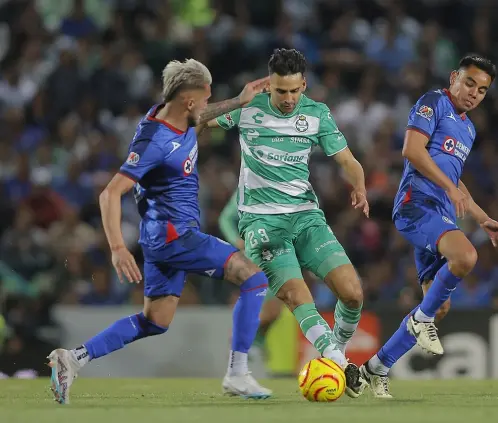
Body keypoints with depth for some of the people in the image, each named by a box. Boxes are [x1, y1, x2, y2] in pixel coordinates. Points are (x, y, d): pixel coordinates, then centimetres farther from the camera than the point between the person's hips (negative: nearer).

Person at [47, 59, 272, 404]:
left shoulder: (178, 117, 3)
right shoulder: (155, 142, -23)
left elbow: (198, 119, 31)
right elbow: (111, 193, -23)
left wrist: (239, 102, 22)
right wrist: (118, 249, -29)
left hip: (166, 236, 10)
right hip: (173, 234, -10)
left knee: (155, 322, 13)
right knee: (254, 278, -12)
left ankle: (73, 359, 8)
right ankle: (237, 375, -12)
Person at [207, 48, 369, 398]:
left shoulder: (317, 114, 4)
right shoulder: (247, 108, 0)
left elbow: (348, 161, 4)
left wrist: (360, 188, -16)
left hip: (306, 214, 3)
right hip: (262, 219, -3)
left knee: (353, 292, -11)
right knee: (296, 296, -25)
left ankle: (339, 351, 14)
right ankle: (338, 362, -26)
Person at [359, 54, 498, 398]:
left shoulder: (468, 128, 26)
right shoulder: (434, 103, 0)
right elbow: (412, 149, -14)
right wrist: (450, 187, -19)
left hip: (442, 215, 9)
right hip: (418, 202, -9)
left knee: (439, 306, 3)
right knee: (466, 256, -35)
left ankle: (377, 369, 14)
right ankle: (422, 318, -13)